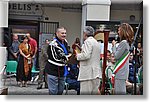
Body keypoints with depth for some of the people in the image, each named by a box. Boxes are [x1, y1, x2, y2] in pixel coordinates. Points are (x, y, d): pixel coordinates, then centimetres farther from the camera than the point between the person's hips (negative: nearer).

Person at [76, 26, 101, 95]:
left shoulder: (88, 41, -8)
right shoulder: (96, 42, 21)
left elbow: (86, 55, -19)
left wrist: (78, 56, -2)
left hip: (88, 73, -9)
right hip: (96, 73, 9)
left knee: (85, 93, -7)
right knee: (94, 93, 10)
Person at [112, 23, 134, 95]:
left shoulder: (123, 42, -15)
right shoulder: (127, 43, 16)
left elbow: (116, 56, -14)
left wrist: (113, 46, -3)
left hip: (121, 72, -10)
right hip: (121, 72, 10)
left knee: (120, 92, -7)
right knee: (117, 91, 14)